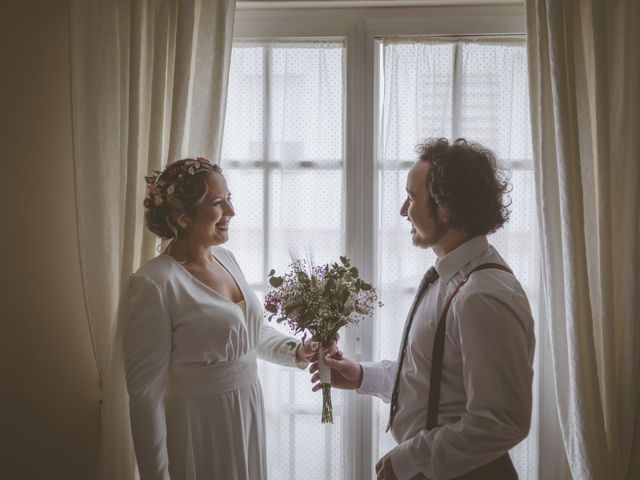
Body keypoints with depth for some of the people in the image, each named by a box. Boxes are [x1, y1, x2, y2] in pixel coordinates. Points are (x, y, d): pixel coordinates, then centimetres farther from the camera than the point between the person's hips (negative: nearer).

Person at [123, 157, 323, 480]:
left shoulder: (226, 259, 3)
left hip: (248, 415, 7)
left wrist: (294, 351, 1)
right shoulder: (154, 285, -20)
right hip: (200, 428, -7)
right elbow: (145, 393, -19)